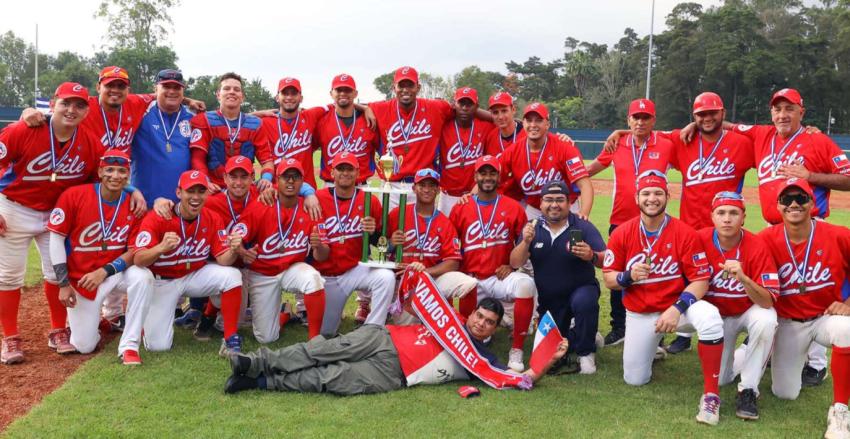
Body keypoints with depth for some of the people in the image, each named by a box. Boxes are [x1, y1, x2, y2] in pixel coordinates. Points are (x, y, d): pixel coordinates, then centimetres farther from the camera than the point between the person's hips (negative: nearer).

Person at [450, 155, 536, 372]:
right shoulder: (460, 209, 6)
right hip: (470, 280, 1)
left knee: (525, 283, -33)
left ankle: (517, 350, -25)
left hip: (500, 278, -1)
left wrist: (511, 266, -6)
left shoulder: (513, 208, 4)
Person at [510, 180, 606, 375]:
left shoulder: (583, 227, -14)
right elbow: (515, 263, -12)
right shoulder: (533, 230, -4)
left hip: (582, 289, -3)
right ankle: (575, 338, 38)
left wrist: (592, 256, -46)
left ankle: (586, 352, -13)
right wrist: (525, 242, -30)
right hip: (548, 301, 4)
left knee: (583, 302, -38)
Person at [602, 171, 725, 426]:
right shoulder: (621, 234, -7)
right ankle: (652, 344, 39)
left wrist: (676, 309, -29)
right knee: (635, 380, 5)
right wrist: (629, 276, -25)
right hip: (638, 315, 3)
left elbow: (701, 281, -16)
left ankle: (710, 394, -23)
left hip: (677, 305, -3)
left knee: (710, 318, -37)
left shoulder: (685, 233, -15)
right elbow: (609, 279, -3)